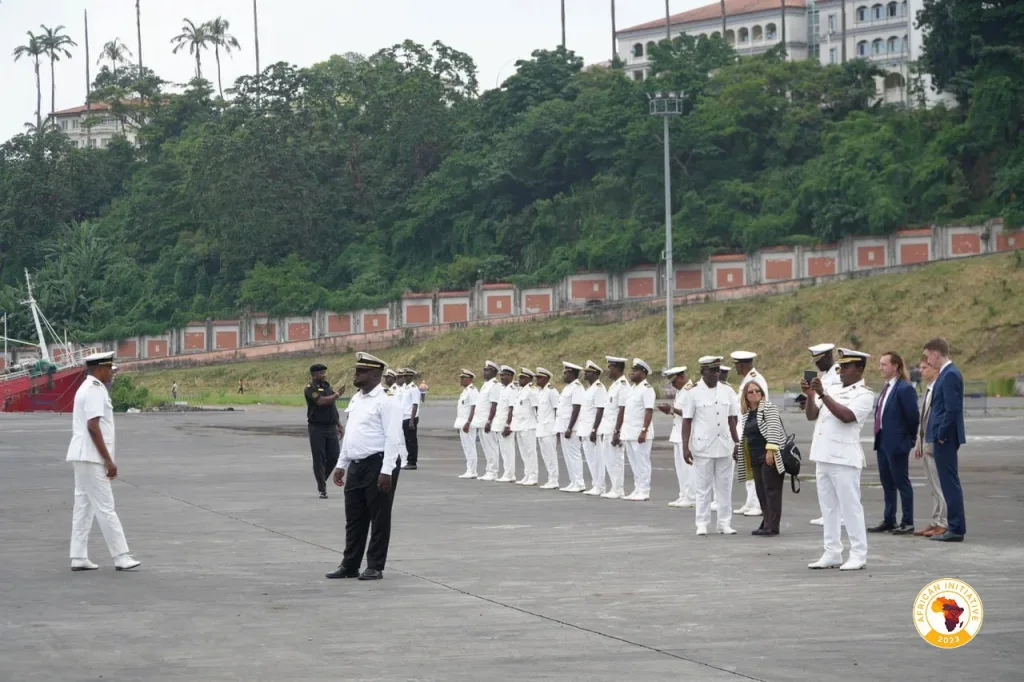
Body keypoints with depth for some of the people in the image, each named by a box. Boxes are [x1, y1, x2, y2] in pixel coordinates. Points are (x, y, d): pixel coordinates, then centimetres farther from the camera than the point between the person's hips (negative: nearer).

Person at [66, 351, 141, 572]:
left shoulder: (87, 388, 17)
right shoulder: (94, 390, -15)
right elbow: (93, 426, -22)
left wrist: (105, 459, 20)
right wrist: (109, 460, -20)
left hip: (83, 457, 10)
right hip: (91, 457, -10)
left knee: (84, 507, 9)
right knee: (105, 507, -7)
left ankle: (78, 558, 9)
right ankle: (121, 556, -5)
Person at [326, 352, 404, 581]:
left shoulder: (386, 401, -12)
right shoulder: (356, 399, 15)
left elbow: (393, 438, -17)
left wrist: (386, 471, -22)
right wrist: (341, 465, 18)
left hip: (377, 465, -8)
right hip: (356, 466, 8)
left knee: (379, 519, 1)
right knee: (354, 519, 11)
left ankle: (375, 567, 6)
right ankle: (349, 566, 17)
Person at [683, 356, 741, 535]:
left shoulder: (727, 392, 7)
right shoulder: (694, 393, -2)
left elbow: (732, 419, 12)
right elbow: (687, 421, -2)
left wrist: (737, 443, 9)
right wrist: (685, 447, -7)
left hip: (724, 446, 3)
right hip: (703, 447, -3)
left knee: (724, 487, 5)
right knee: (703, 488, 2)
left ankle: (725, 523, 10)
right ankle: (702, 524, 7)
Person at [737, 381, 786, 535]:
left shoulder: (768, 407, -5)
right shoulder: (746, 413, 17)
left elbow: (773, 429, -14)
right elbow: (745, 436, 22)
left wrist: (770, 450, -22)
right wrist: (741, 454, 18)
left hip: (770, 455, -8)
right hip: (755, 458, 8)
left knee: (771, 490, -8)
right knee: (761, 492, 7)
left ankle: (772, 526, -9)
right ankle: (766, 523, 11)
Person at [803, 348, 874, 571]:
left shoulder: (864, 395, -5)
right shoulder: (834, 391, 18)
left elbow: (846, 416, -21)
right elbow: (811, 415, 13)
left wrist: (822, 394, -22)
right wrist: (810, 395, -4)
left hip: (844, 459, -8)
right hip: (823, 457, 8)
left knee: (850, 507, -5)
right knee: (828, 508, 9)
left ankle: (858, 555, -2)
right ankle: (832, 554, 14)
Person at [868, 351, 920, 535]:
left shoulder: (905, 389, -15)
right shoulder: (886, 388, 12)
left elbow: (913, 416, -16)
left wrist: (909, 438, -6)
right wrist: (879, 437, 11)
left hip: (897, 444, -9)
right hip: (882, 442, 9)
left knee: (901, 482, -1)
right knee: (887, 482, 14)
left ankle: (907, 523, 5)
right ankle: (889, 520, 21)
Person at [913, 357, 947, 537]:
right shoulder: (928, 390, 15)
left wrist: (931, 445, -19)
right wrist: (919, 443, 18)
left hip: (935, 446, -10)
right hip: (926, 445, 10)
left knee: (940, 486, -5)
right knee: (933, 488, 13)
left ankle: (943, 524, -1)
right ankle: (936, 522, 18)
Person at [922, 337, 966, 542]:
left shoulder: (950, 375, -16)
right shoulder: (948, 373, 15)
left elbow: (952, 409, -22)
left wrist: (941, 435, -16)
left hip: (945, 438, -10)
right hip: (943, 437, 10)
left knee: (950, 482, -7)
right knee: (949, 482, 12)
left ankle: (956, 529, -5)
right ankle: (955, 526, 17)